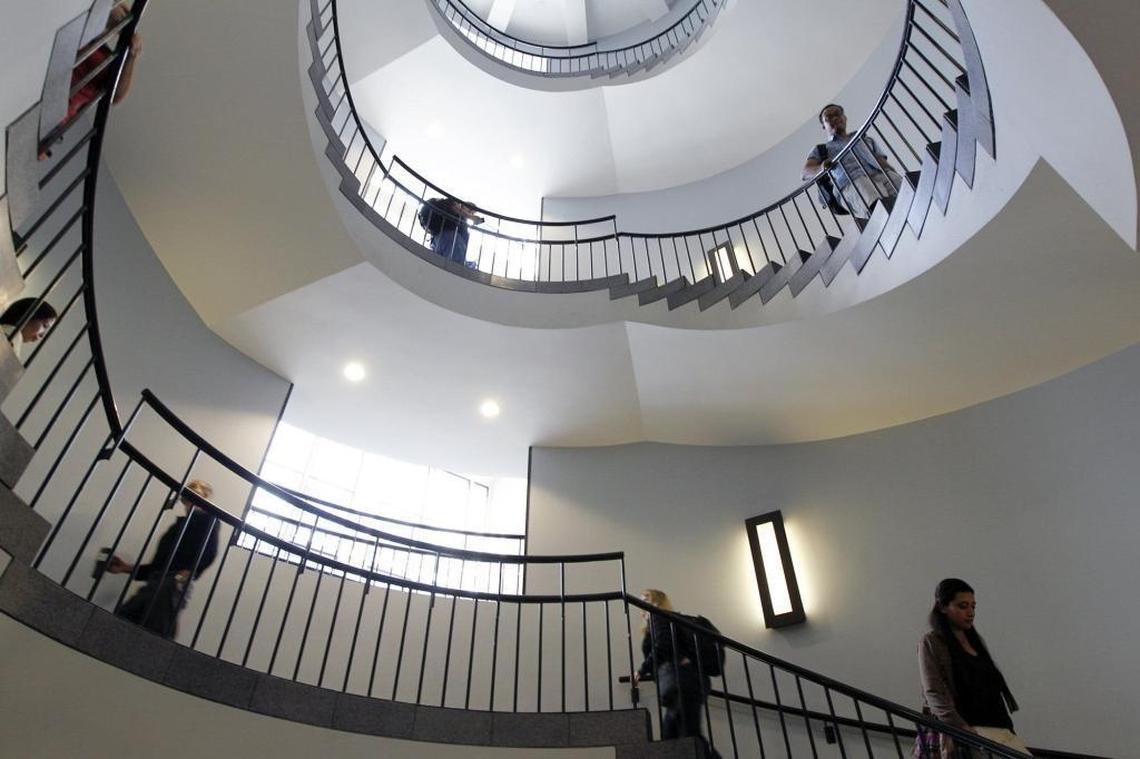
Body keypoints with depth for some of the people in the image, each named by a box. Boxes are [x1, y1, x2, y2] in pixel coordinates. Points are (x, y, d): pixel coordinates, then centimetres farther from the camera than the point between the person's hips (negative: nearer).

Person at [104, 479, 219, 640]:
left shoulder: (207, 517, 8)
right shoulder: (181, 523, 30)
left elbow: (209, 552, -9)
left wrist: (189, 574, -19)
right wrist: (126, 568, 21)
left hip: (173, 584, -8)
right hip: (154, 584, 8)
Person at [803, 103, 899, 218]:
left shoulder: (866, 140, 40)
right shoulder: (820, 149, 32)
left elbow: (884, 164, 26)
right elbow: (807, 171, 12)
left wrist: (897, 178, 1)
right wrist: (822, 167, -15)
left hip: (881, 175, 4)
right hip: (851, 182, -3)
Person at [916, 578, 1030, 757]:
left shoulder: (975, 641, 19)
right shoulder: (931, 643, -2)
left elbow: (992, 687, 20)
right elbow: (934, 693, -11)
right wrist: (961, 728, -23)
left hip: (999, 727, 7)